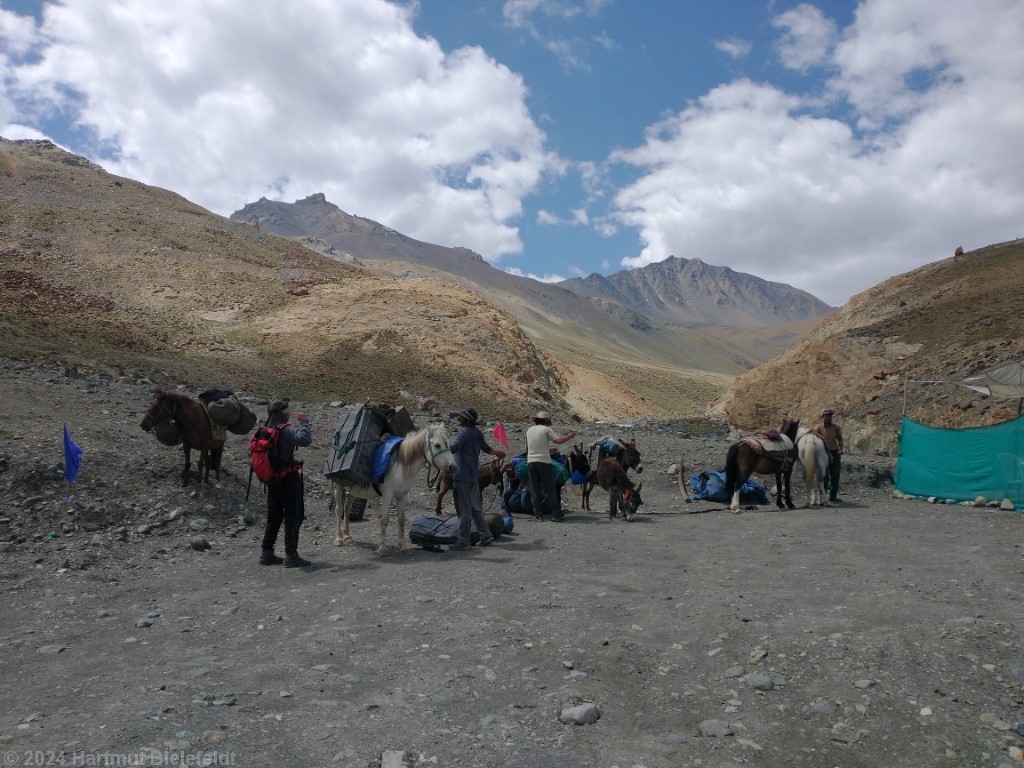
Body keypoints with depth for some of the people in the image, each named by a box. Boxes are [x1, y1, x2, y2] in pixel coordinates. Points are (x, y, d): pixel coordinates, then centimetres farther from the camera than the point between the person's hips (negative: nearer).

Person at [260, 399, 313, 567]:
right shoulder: (285, 430, -17)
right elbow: (305, 439, -33)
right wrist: (303, 421, -21)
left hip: (272, 479, 8)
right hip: (289, 478, -8)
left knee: (274, 516, 17)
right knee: (293, 515, -1)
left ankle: (266, 553, 20)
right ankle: (291, 556, -2)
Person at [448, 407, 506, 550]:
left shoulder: (464, 432, -13)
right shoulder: (477, 433, 13)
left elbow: (453, 448, -29)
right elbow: (486, 448, 30)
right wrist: (497, 452, 50)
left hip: (462, 476, -9)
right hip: (474, 476, 9)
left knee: (464, 509, -3)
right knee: (475, 507, 16)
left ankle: (464, 541, 1)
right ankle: (486, 535, 18)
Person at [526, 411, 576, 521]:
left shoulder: (529, 430, 13)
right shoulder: (546, 429, -4)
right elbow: (558, 440, -16)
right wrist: (569, 436, -1)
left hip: (530, 462, 4)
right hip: (544, 462, -4)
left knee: (534, 490, 7)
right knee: (550, 489, 3)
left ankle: (538, 515, 5)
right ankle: (557, 514, 4)